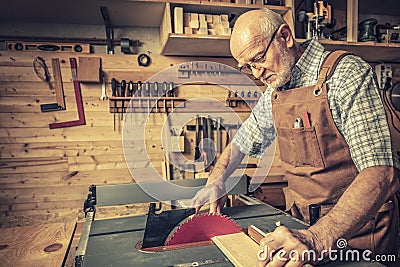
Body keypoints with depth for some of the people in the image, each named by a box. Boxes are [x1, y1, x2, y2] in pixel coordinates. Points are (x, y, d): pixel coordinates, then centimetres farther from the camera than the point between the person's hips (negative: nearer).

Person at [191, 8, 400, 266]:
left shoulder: (347, 74, -19)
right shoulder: (274, 95, 1)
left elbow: (379, 172, -28)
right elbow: (241, 143, 13)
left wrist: (318, 239, -40)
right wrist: (215, 182, -3)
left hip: (361, 223, -5)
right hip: (304, 223, 6)